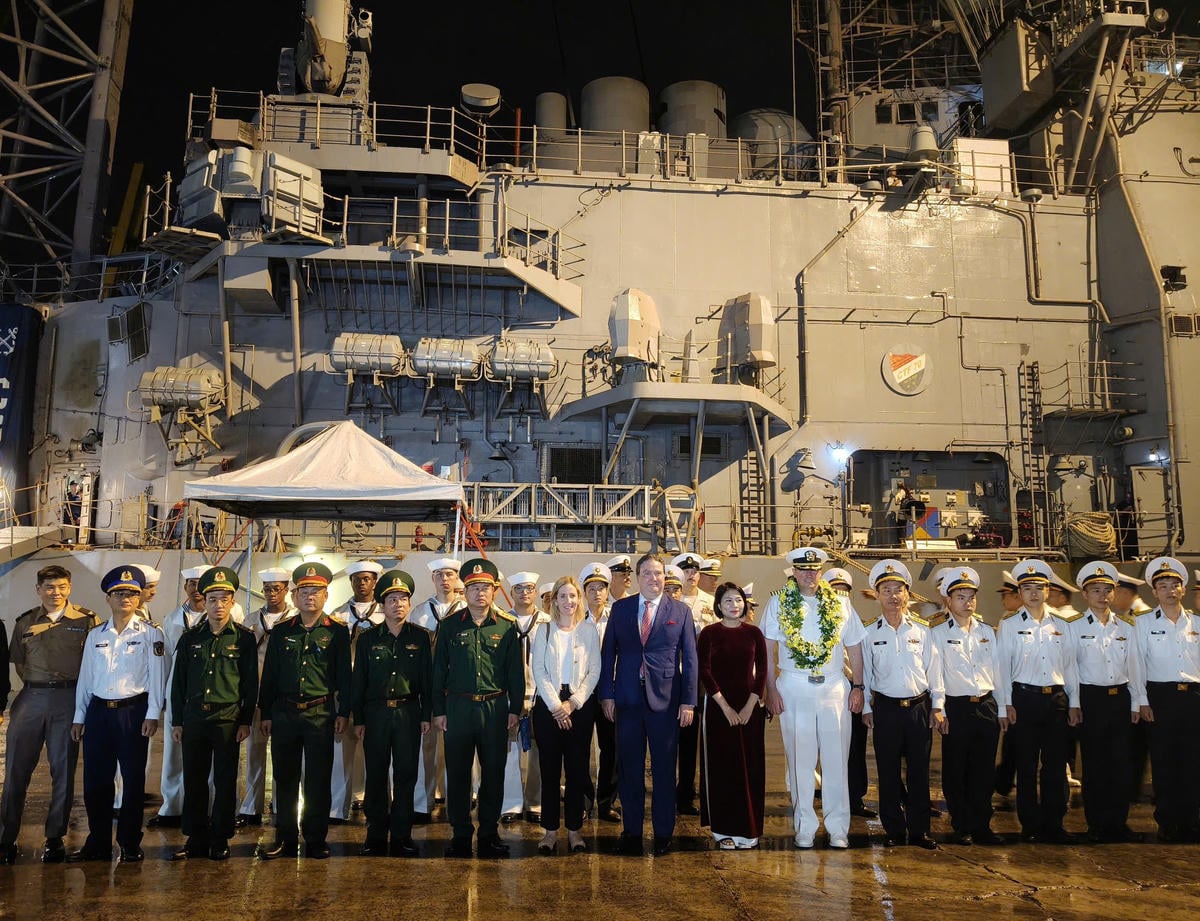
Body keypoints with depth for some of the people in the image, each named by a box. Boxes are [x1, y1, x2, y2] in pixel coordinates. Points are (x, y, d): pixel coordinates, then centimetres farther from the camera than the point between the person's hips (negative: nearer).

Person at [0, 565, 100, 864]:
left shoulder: (87, 620, 0)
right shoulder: (25, 622, 9)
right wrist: (34, 686, 7)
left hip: (68, 700, -2)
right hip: (30, 699, 2)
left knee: (63, 771, 5)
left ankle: (55, 838, 16)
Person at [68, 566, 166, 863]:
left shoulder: (150, 633, 0)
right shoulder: (95, 635, 11)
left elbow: (157, 675, -4)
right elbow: (85, 677, 13)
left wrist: (152, 715, -9)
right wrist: (79, 716, 10)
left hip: (133, 711, -3)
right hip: (98, 712, 4)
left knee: (133, 779, 3)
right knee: (95, 780, 7)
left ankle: (130, 844, 15)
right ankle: (98, 842, 22)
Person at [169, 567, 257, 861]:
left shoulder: (244, 638, -1)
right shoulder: (190, 638, 7)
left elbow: (251, 682, 0)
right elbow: (178, 681, 11)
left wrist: (246, 721, -3)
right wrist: (177, 721, 8)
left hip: (228, 719, -3)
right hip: (194, 719, 3)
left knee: (225, 782, 4)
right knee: (193, 780, 8)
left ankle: (220, 840, 15)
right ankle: (196, 839, 20)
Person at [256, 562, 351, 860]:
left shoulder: (337, 632, 2)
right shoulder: (281, 631, 9)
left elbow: (344, 675, 1)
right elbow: (269, 675, 11)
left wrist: (343, 712, -5)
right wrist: (265, 713, 8)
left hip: (321, 714, -2)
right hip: (284, 713, 3)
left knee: (318, 780, 3)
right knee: (284, 779, 9)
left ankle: (316, 840, 14)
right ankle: (285, 840, 20)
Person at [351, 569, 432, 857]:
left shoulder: (420, 637, 3)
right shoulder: (368, 638, 4)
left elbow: (427, 678, 5)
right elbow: (358, 681, 6)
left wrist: (426, 715, 1)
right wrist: (358, 719, 3)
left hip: (409, 712, 0)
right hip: (376, 713, 0)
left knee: (406, 775, 4)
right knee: (376, 776, 6)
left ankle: (401, 835, 15)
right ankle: (376, 836, 17)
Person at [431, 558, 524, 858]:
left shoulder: (506, 626, 2)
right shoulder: (450, 625, 3)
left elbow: (516, 671, 5)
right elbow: (439, 670, 5)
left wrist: (515, 709, 2)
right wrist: (438, 710, 2)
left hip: (495, 707, 0)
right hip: (458, 706, 0)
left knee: (493, 771, 6)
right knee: (457, 772, 5)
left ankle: (489, 832, 19)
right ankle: (460, 834, 18)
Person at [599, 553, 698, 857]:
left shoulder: (680, 611, 3)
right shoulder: (620, 608, 6)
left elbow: (689, 658, 2)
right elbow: (608, 652, 7)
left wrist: (688, 701, -3)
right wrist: (606, 694, 1)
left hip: (665, 699, -1)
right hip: (627, 698, 1)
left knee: (664, 770, 7)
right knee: (629, 769, 8)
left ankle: (663, 833, 20)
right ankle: (631, 830, 22)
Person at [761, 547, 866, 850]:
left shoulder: (838, 603, 8)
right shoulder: (778, 603, 4)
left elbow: (854, 647, 11)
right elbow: (768, 650, 2)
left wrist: (857, 687, 5)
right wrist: (771, 689, -4)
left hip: (834, 687, 1)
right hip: (794, 688, -1)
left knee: (836, 758, 3)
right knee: (800, 759, 4)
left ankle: (838, 828, 13)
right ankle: (805, 827, 14)